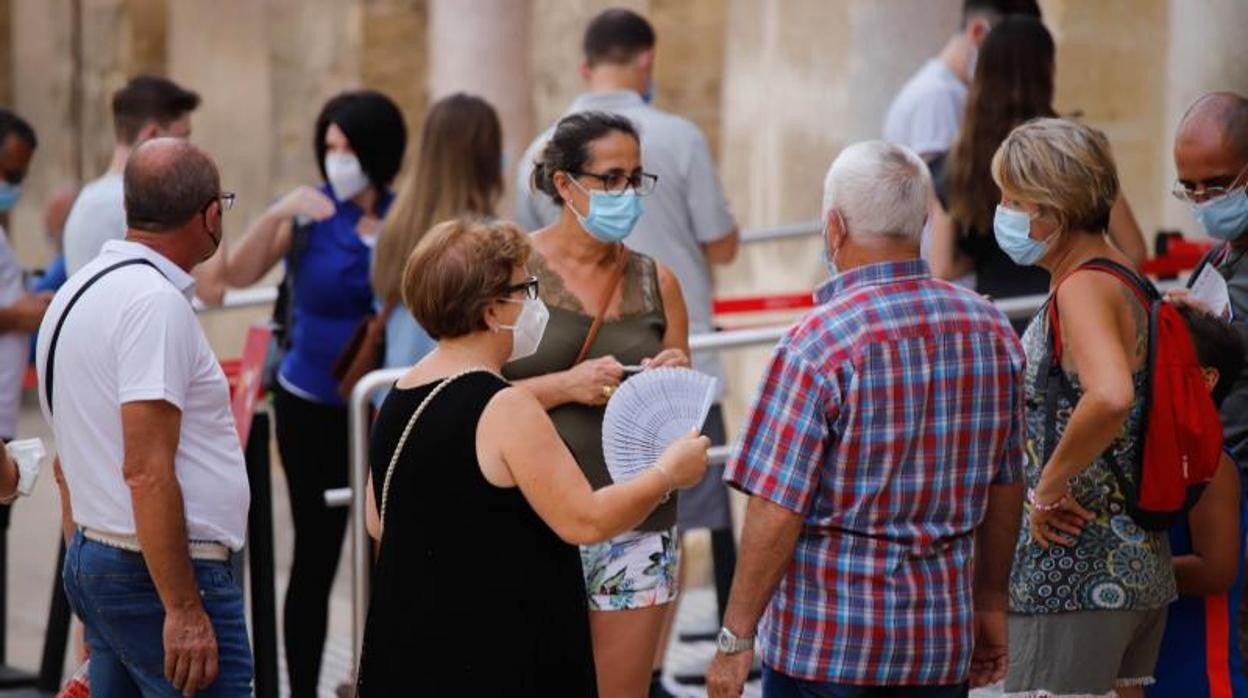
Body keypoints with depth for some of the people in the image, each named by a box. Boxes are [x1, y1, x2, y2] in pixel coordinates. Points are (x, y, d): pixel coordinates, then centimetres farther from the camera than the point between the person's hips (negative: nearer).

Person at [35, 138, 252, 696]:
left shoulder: (77, 291, 14)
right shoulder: (156, 303, -16)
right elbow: (147, 471, -23)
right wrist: (185, 609, -22)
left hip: (94, 558, 10)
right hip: (163, 573, -10)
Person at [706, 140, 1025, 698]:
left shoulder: (820, 343, -15)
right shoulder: (990, 329, 3)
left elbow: (777, 512, -16)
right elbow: (1005, 486, 12)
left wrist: (736, 639, -8)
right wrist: (990, 603, 23)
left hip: (825, 640, -5)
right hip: (943, 637, 5)